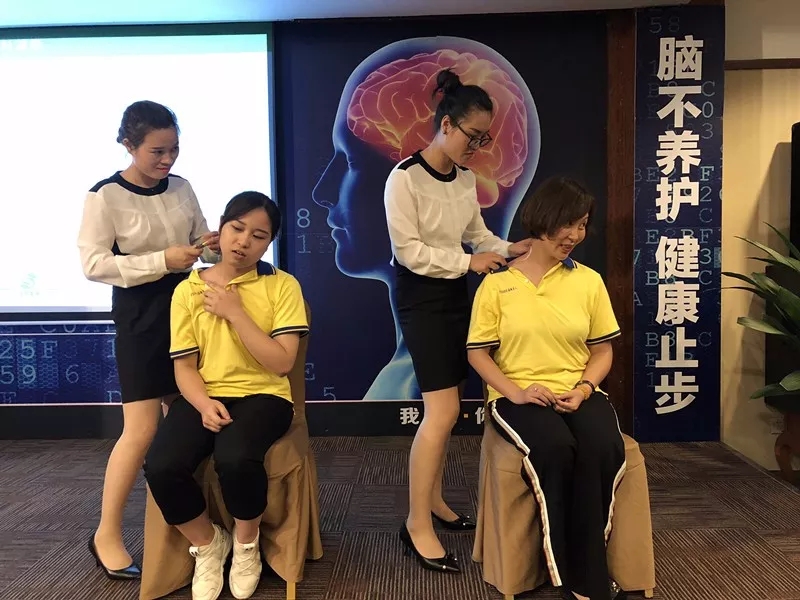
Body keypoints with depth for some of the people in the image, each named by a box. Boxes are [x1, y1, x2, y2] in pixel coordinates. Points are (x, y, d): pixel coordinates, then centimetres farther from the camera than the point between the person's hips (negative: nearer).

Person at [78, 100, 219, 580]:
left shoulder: (181, 187, 5)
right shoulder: (105, 196, -11)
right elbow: (93, 264, -14)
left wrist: (212, 246, -10)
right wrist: (162, 261, -22)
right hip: (140, 315, -5)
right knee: (142, 430, -7)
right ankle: (107, 535, 11)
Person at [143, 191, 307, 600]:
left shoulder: (282, 285, -2)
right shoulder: (188, 290, 5)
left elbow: (282, 362, -10)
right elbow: (184, 367, 4)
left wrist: (235, 311, -14)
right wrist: (204, 404, -17)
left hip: (262, 395, -2)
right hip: (205, 398, 3)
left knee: (235, 458, -34)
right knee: (161, 467, -25)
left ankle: (246, 544, 2)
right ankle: (207, 543, 9)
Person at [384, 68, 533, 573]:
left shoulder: (466, 178, 6)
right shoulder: (405, 178, -15)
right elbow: (409, 252, -18)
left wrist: (508, 250, -3)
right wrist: (468, 262, -18)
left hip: (455, 292, 7)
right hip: (421, 295, -7)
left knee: (443, 407, 12)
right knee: (444, 410, -10)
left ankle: (434, 500, 28)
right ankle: (417, 524, 5)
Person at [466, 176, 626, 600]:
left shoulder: (589, 281, 8)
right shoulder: (497, 284, 0)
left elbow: (602, 351, 11)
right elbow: (477, 353, 0)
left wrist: (585, 388, -9)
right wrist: (515, 392, -15)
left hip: (578, 395, 3)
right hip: (518, 397, -2)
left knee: (604, 450, -30)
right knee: (556, 448, -34)